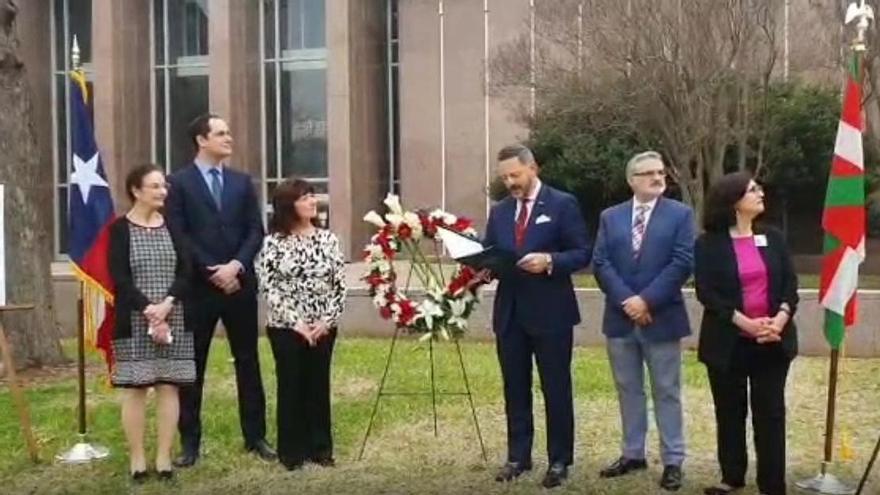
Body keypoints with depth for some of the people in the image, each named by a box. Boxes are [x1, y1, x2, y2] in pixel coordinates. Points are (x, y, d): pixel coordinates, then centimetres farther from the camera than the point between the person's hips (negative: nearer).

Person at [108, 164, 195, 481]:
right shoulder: (120, 229, -1)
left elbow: (185, 272, 2)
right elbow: (119, 278, -8)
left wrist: (167, 304, -13)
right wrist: (148, 310, -17)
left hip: (173, 319, 3)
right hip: (134, 321, -3)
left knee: (169, 386, 2)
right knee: (134, 388, -1)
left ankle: (164, 456, 9)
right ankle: (136, 458, 8)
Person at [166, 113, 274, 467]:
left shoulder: (242, 181, 11)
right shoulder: (179, 183, -1)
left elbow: (255, 231, 5)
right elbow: (178, 236, -8)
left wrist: (236, 265, -11)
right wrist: (212, 272, -13)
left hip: (239, 284, 4)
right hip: (198, 287, -3)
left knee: (248, 362, 8)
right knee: (192, 365, 3)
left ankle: (255, 436, 17)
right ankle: (190, 441, 13)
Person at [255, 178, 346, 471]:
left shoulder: (328, 239, 2)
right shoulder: (273, 242, -5)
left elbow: (339, 285, 1)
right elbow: (268, 287, -9)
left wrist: (327, 321, -8)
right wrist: (296, 322, -13)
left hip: (322, 328, 2)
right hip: (286, 328, -2)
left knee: (319, 385, 8)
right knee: (291, 386, 5)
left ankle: (320, 447, 20)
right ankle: (292, 450, 16)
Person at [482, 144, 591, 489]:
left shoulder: (562, 204, -4)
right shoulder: (499, 211, 12)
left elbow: (582, 253, -7)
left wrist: (549, 261, -23)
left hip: (550, 313, -5)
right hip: (510, 312, 5)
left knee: (556, 389, 4)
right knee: (515, 389, 11)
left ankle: (559, 461, 14)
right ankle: (518, 457, 21)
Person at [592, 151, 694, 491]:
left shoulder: (680, 214, 1)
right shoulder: (610, 217, 9)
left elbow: (682, 263, -9)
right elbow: (601, 263, 0)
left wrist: (646, 300, -16)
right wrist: (627, 301, -14)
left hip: (661, 317, -3)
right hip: (620, 318, 3)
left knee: (666, 392, 4)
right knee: (628, 389, 12)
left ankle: (672, 461, 12)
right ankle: (632, 454, 23)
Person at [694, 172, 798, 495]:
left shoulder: (773, 238, 8)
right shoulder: (709, 244, -3)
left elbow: (790, 283, 4)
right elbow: (706, 292, -10)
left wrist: (781, 317, -14)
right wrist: (744, 322, -19)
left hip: (772, 341, 2)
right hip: (729, 342, -2)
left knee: (771, 414, 3)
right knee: (730, 414, 8)